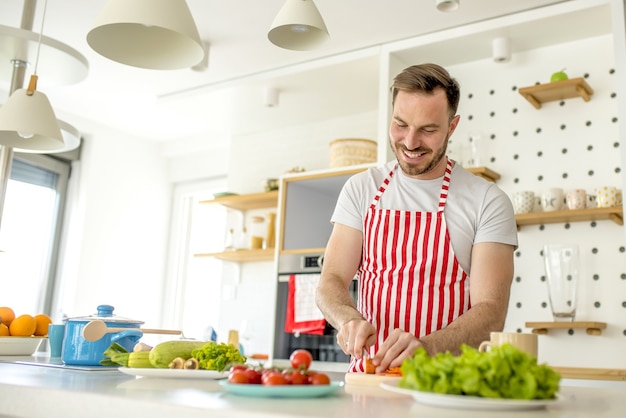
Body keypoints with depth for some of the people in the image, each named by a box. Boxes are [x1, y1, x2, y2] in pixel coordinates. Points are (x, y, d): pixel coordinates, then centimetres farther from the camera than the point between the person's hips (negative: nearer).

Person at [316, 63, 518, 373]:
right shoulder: (361, 189, 8)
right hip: (368, 372, 2)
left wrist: (425, 346, -25)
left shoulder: (488, 201, -2)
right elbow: (331, 282, 4)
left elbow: (491, 311, -7)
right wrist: (349, 319, -18)